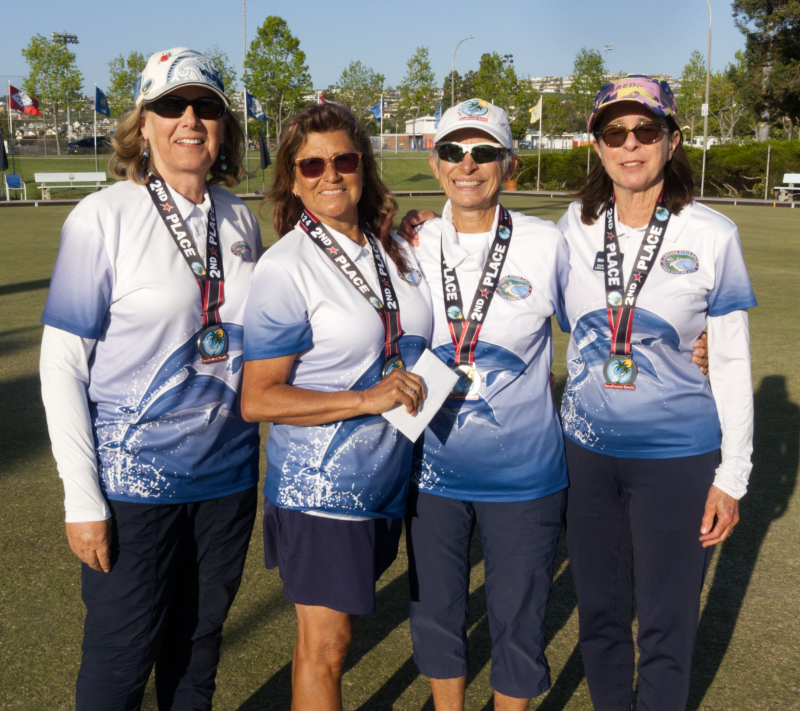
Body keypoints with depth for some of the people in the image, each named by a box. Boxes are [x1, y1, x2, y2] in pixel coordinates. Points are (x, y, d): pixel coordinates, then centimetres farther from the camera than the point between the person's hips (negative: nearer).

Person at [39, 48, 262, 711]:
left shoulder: (240, 220, 4)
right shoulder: (103, 218, -10)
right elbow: (61, 364, -10)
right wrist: (82, 499, -13)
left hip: (227, 474, 4)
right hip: (134, 477, -4)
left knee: (199, 642, 18)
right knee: (122, 655, 8)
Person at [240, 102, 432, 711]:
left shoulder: (395, 249, 6)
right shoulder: (285, 268, -14)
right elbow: (257, 399, -16)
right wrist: (367, 399, -20)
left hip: (386, 474, 6)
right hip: (321, 483, -6)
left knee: (332, 629, 19)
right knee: (325, 645, 4)